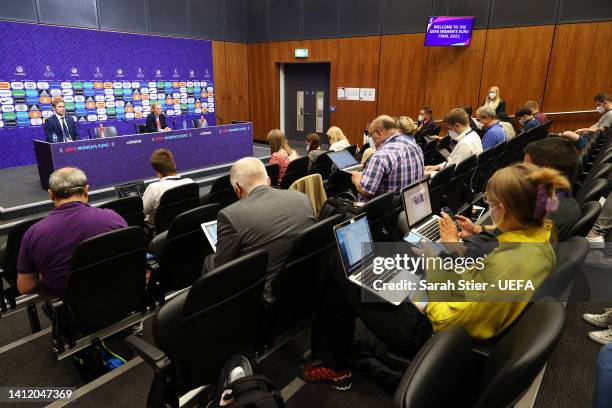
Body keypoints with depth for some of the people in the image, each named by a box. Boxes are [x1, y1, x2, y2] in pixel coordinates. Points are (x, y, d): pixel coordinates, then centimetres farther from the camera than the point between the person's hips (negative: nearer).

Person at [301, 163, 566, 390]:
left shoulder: (504, 265, -35)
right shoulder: (540, 242, -6)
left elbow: (443, 318, -27)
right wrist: (457, 249, 3)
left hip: (434, 333, -9)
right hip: (464, 315, 9)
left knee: (342, 281, 2)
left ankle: (334, 367, 23)